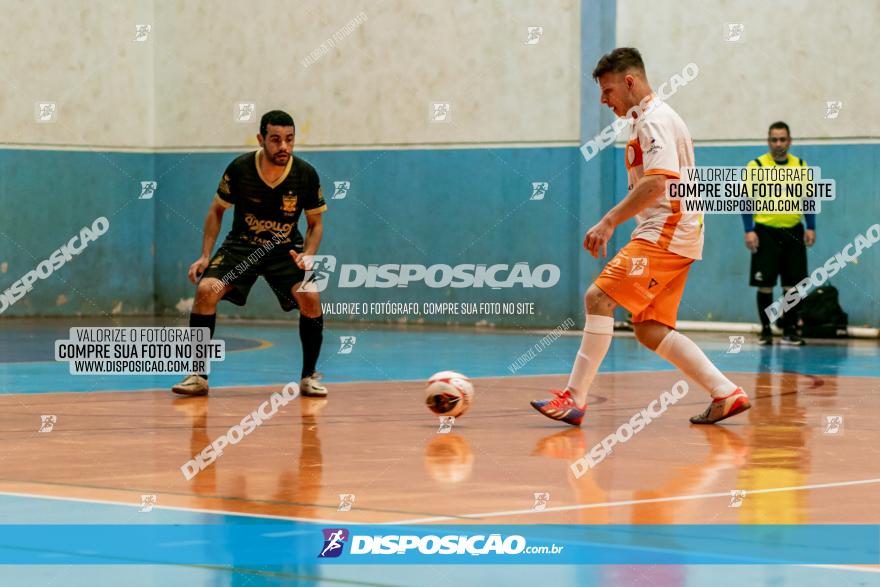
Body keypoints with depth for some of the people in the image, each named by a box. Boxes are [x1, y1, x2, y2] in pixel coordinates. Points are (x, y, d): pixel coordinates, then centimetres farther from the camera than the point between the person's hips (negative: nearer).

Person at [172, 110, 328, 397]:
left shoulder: (306, 175, -14)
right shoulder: (239, 168, -16)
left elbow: (316, 223, 0)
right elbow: (217, 210, 0)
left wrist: (307, 255, -19)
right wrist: (205, 256, -6)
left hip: (286, 249, 0)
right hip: (241, 245, 0)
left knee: (310, 297, -25)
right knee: (206, 289, -24)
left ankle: (310, 376, -4)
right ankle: (198, 376, -11)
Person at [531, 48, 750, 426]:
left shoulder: (654, 119, -10)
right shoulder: (647, 119, 22)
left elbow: (656, 183, -23)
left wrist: (609, 222, -24)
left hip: (666, 233, -10)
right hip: (665, 235, 10)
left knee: (599, 297, -17)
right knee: (650, 331, 6)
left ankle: (574, 398, -19)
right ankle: (726, 394, 6)